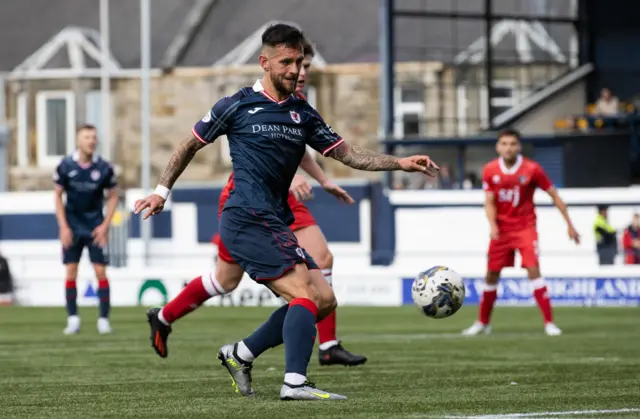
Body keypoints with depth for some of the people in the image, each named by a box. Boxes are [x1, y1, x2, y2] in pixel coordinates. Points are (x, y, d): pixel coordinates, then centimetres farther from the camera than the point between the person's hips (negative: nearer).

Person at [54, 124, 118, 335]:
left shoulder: (104, 168, -8)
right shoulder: (65, 166, -8)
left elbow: (113, 197, 3)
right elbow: (58, 196, 1)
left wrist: (105, 226, -6)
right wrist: (63, 227, -5)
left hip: (95, 228, 0)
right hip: (72, 226, 0)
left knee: (100, 271, -6)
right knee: (71, 272, -2)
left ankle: (104, 319, 0)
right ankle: (73, 319, 3)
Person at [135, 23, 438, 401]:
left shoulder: (303, 114, 14)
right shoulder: (237, 106, -2)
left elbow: (349, 154, 11)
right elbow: (191, 145, 9)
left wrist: (400, 163, -1)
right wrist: (163, 191, 10)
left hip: (276, 224, 8)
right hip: (248, 220, -8)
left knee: (324, 299, 2)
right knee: (305, 294, -20)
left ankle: (241, 355, 12)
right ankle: (295, 383, -27)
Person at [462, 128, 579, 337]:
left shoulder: (531, 169, -11)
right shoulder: (490, 170, -4)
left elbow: (555, 196, -3)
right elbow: (489, 202, -1)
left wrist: (569, 224, -3)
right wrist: (492, 225, -20)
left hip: (525, 227, -3)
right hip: (501, 229, 3)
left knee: (533, 270, -17)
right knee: (491, 274, 9)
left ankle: (549, 322, -14)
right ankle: (482, 322, 25)